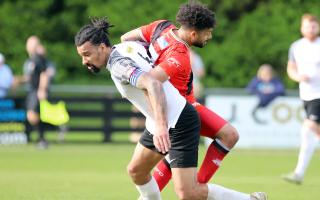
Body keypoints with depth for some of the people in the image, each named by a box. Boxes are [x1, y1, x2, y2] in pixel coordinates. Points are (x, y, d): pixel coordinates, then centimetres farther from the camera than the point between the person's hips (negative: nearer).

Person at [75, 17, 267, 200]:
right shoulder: (125, 46, 3)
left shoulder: (118, 65, -24)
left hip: (178, 124, -10)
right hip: (162, 123, 10)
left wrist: (161, 125, -50)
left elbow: (153, 84, -39)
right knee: (136, 171, 20)